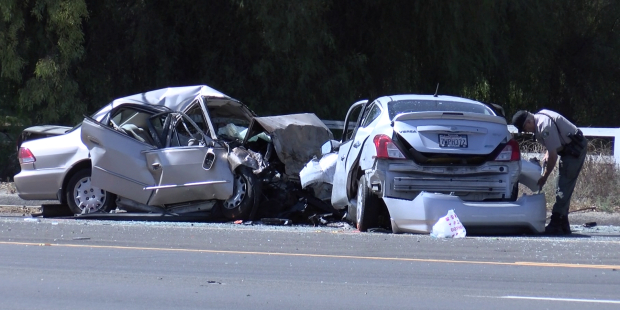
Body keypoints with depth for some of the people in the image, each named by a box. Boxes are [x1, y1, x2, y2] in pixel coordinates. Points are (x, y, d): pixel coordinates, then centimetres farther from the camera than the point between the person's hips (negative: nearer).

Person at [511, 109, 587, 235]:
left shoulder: (544, 126, -26)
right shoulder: (539, 118, 6)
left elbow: (553, 155, -23)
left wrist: (544, 176, -13)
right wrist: (547, 155, 3)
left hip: (575, 148, -11)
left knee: (564, 187, -13)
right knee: (562, 188, 11)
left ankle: (556, 225, -16)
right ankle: (563, 226, 14)